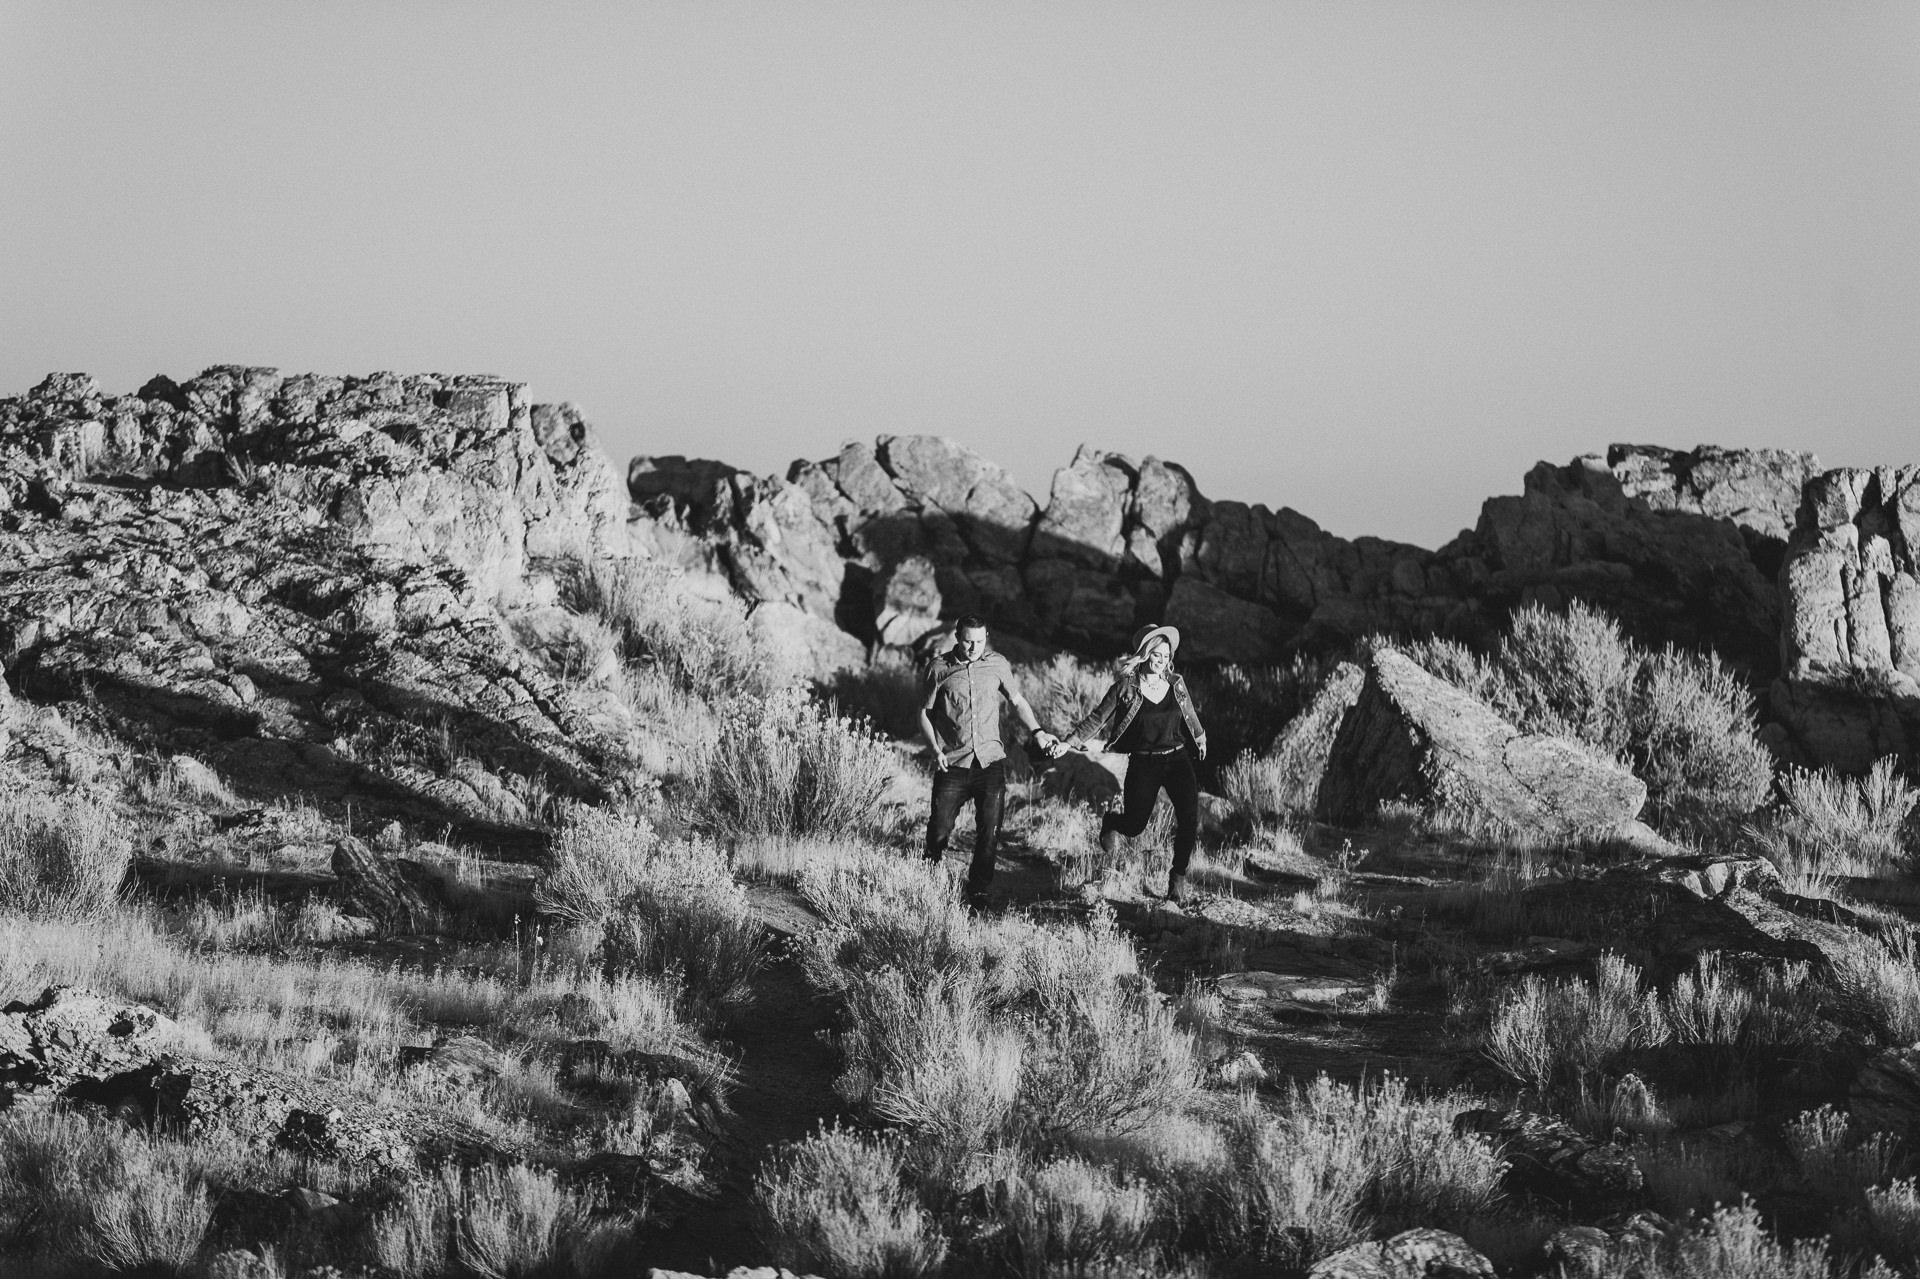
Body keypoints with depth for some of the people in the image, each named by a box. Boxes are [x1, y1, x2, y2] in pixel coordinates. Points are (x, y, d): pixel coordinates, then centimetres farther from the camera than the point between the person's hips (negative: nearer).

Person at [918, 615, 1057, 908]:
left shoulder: (997, 665, 4)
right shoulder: (940, 669, 0)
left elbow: (1017, 701, 17)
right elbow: (925, 713, 8)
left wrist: (1037, 732, 2)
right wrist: (936, 750, -5)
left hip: (990, 762, 1)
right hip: (952, 763, -1)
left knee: (989, 832, -5)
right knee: (940, 829, -2)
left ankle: (976, 892, 7)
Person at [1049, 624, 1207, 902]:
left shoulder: (1176, 684, 2)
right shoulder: (1126, 689, -8)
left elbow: (1190, 715, 20)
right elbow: (1097, 719, -9)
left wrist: (1199, 738, 34)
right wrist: (1068, 743, -17)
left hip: (1178, 758, 2)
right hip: (1143, 762, -2)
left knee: (1190, 819, -14)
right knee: (1134, 825, -3)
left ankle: (1178, 876, 4)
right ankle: (1110, 822, 36)